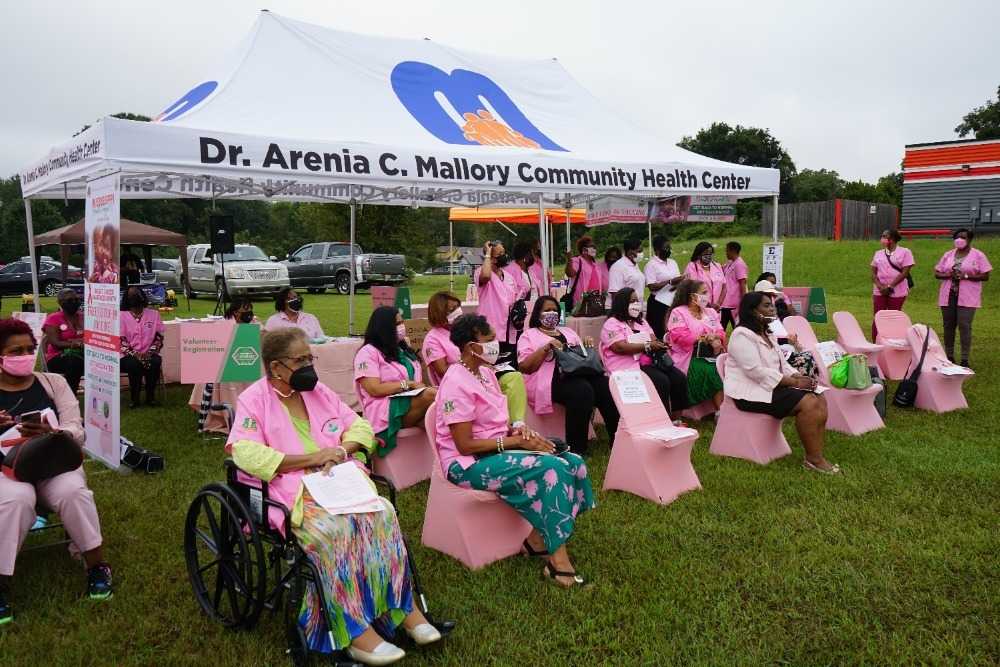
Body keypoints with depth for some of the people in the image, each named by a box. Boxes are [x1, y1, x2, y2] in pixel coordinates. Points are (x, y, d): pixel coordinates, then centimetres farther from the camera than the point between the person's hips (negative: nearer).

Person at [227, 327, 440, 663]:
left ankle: (401, 605, -15)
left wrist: (341, 450, -8)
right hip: (292, 491, -5)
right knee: (334, 528, -34)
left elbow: (359, 425, 15)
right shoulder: (253, 400, -2)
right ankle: (355, 631, -27)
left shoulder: (318, 390, 14)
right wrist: (312, 458, -18)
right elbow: (247, 455, -17)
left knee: (382, 513, -23)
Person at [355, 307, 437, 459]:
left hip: (414, 404, 7)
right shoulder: (368, 353, 0)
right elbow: (375, 389, -12)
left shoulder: (402, 349, 24)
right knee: (430, 396, -32)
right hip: (386, 412, -6)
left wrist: (421, 386, -3)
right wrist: (409, 385, -12)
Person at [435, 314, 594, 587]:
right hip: (468, 463, -9)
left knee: (572, 463, -9)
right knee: (550, 469, -28)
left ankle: (538, 539, -2)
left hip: (496, 449, 9)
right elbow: (465, 445, -21)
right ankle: (558, 560, -20)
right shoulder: (457, 384, -19)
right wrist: (516, 441, -19)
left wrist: (516, 430, -4)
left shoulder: (485, 371, 9)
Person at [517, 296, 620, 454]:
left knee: (607, 387, -26)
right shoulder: (529, 335, 14)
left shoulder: (567, 331, 29)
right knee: (582, 390, -36)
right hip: (552, 378, -5)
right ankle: (576, 450, -29)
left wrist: (588, 347, 4)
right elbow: (525, 367, 0)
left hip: (579, 372, 5)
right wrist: (547, 347, -10)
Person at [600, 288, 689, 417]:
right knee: (662, 381, -29)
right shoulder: (612, 324, -2)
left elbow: (654, 340, 15)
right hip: (629, 366, -7)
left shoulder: (642, 322, 23)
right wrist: (647, 346, -19)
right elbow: (620, 347, -15)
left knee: (679, 378, -15)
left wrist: (659, 345, -10)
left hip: (650, 362, 7)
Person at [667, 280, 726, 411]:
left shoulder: (711, 312, 22)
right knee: (711, 372, -32)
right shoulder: (678, 312, 2)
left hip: (712, 355, 5)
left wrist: (716, 340, -13)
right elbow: (679, 336, -11)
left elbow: (720, 332, 12)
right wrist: (703, 339, -13)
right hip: (692, 358, -5)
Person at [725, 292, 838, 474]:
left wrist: (799, 377, -5)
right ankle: (813, 459, -13)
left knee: (820, 400, -8)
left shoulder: (767, 334, 17)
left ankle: (816, 457, -10)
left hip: (773, 385, 9)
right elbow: (756, 371, -22)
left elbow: (781, 363, 17)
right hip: (751, 391, -9)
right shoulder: (742, 335, -14)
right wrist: (794, 382, -20)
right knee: (808, 403, -22)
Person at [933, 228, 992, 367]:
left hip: (967, 297, -4)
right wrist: (949, 275, -10)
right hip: (948, 296, 4)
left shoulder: (978, 255, 0)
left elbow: (985, 276, -4)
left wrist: (965, 276, -16)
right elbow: (937, 273, 11)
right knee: (948, 326, 6)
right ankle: (949, 357, 17)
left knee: (964, 326, -11)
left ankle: (965, 359, -6)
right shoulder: (948, 255, 12)